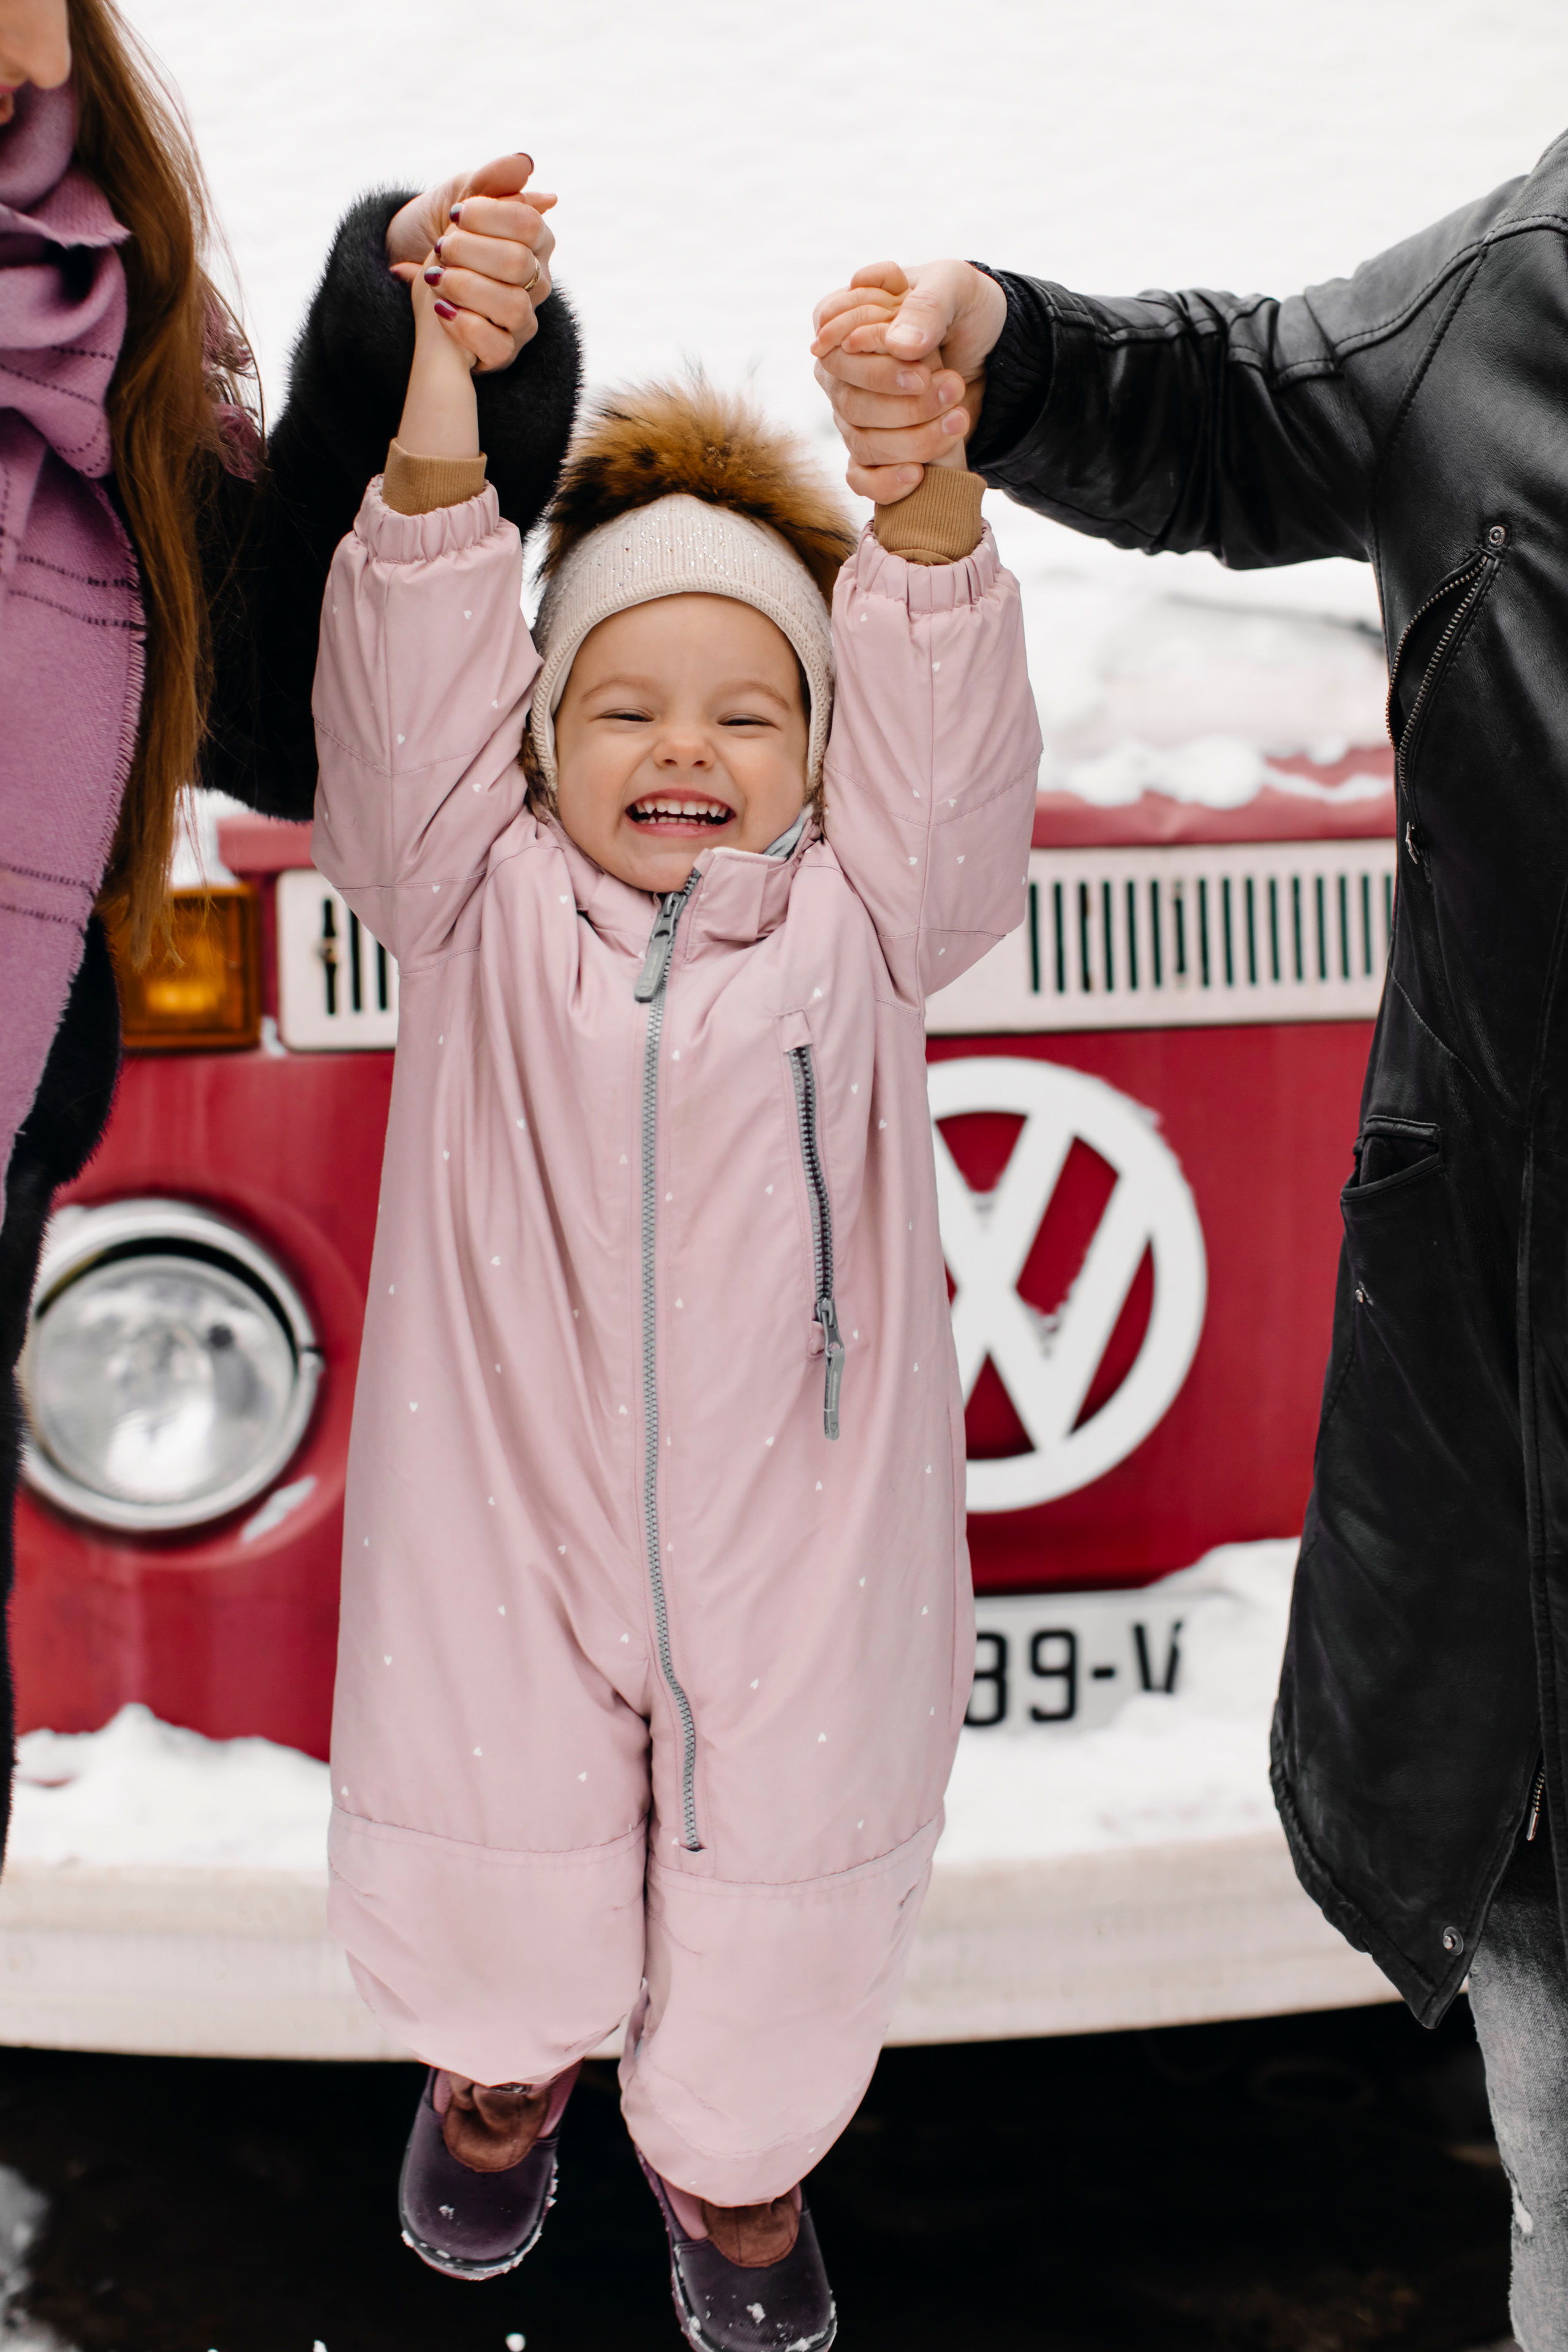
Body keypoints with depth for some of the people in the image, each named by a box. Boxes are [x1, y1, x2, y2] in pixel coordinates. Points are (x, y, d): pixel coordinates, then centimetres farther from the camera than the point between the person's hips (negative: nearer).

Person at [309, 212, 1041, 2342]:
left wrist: (924, 473, -38)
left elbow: (943, 732, -19)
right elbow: (410, 686, -16)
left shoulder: (856, 921, -5)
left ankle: (732, 2144, 45)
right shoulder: (485, 906, -5)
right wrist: (444, 395, -31)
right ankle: (503, 2052, 53)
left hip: (793, 1511, 0)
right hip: (512, 1502, 0)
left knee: (791, 1855, 14)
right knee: (487, 1828, 18)